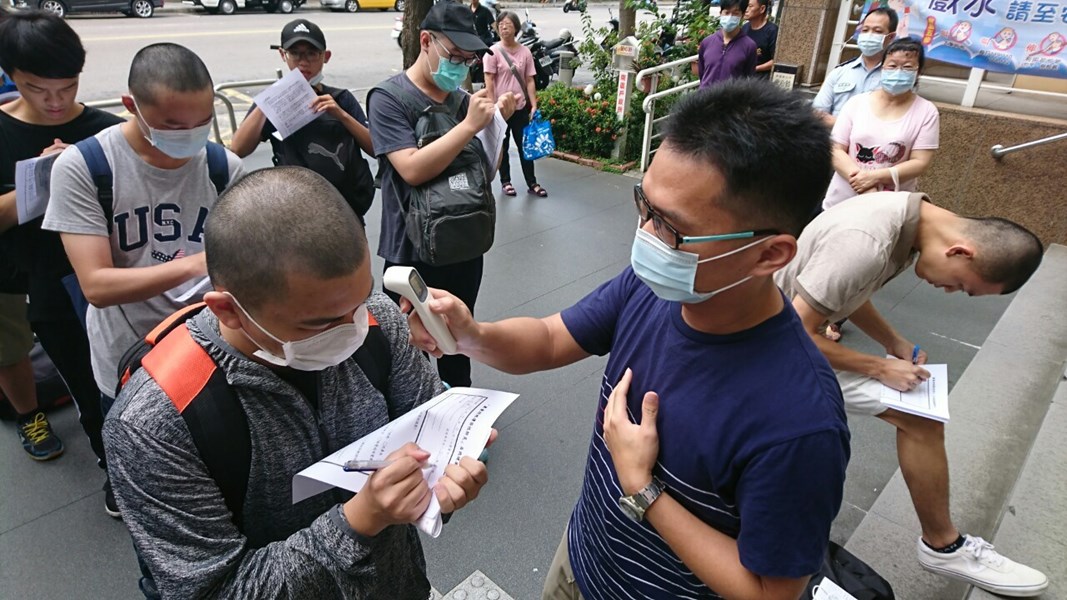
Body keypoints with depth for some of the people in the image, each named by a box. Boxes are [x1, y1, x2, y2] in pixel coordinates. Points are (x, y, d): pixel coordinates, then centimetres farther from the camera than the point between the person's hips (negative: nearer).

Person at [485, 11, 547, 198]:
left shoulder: (525, 52, 2)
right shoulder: (493, 52, -6)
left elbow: (529, 81, 4)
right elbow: (489, 82, -7)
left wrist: (534, 105, -2)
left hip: (521, 107, 2)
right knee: (502, 146, 9)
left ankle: (532, 183, 13)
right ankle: (505, 182, 19)